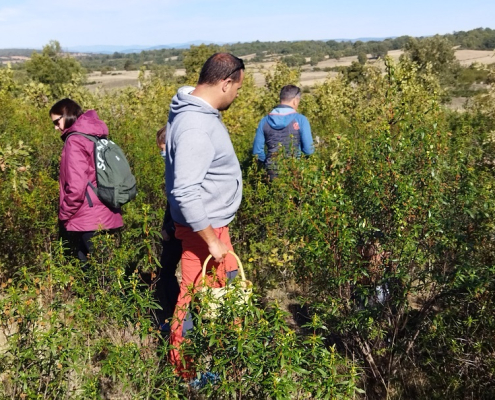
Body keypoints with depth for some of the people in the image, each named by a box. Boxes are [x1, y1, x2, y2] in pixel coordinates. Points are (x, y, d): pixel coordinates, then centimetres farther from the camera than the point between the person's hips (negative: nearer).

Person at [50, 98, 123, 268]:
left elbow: (76, 187, -20)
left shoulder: (75, 141, -11)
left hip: (89, 221, -9)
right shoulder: (97, 138, 14)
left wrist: (64, 215, -6)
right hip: (107, 216, 9)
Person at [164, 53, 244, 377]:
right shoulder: (195, 127, -28)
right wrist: (211, 240, -23)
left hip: (214, 221, 10)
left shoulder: (200, 110, 4)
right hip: (203, 227, -10)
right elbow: (185, 193, -31)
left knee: (228, 280, 22)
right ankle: (185, 368, 25)